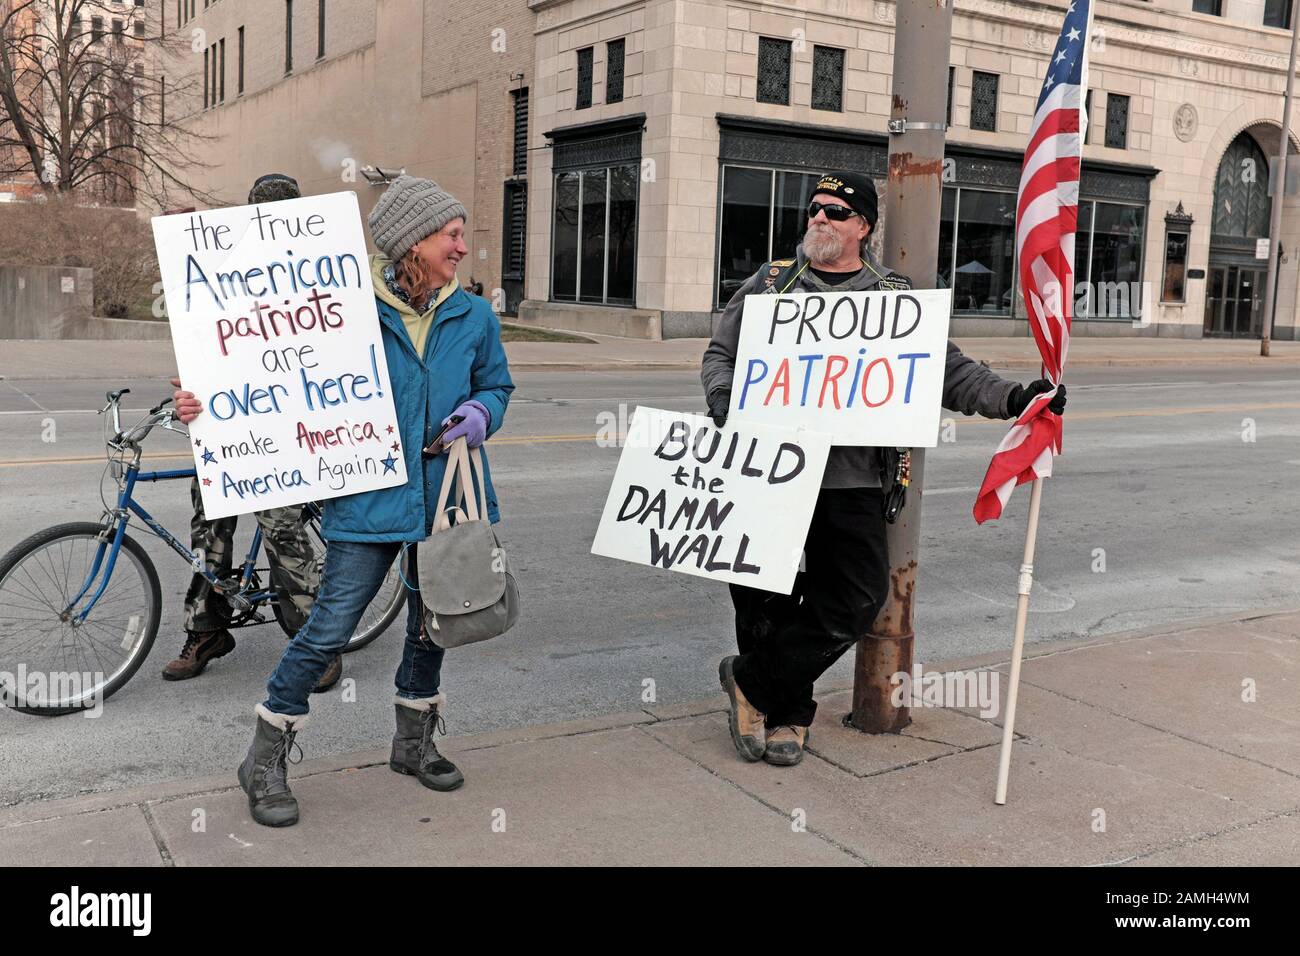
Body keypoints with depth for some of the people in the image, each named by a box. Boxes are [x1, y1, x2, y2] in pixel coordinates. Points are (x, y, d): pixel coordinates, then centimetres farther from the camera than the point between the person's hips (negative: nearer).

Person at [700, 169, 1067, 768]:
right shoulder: (770, 283, 11)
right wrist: (724, 399, -7)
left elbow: (948, 371, 9)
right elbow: (720, 355, 15)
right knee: (766, 594, 4)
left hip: (854, 480, 1)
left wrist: (1013, 398, -6)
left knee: (853, 603, -4)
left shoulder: (896, 297, 11)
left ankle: (751, 682, 13)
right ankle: (787, 713, 25)